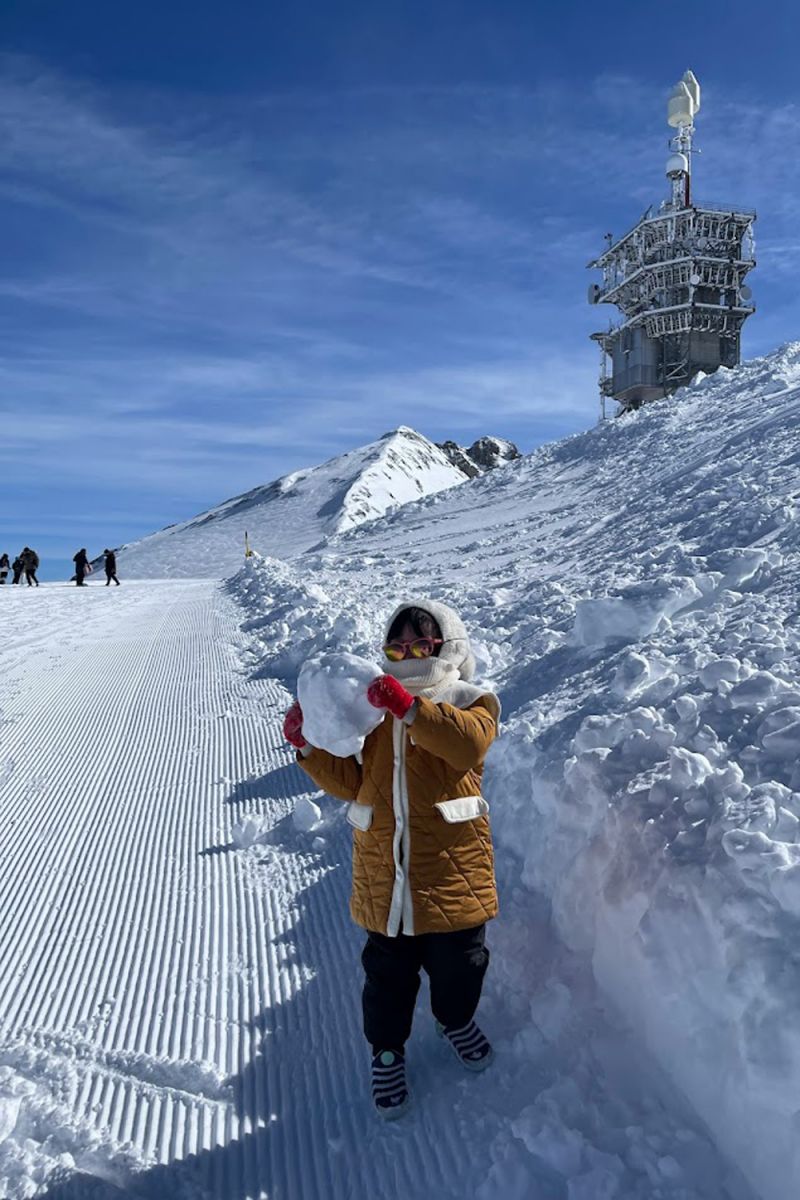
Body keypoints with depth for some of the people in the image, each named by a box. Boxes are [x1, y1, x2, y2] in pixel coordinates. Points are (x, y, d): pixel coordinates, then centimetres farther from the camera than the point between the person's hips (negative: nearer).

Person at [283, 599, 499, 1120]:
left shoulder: (472, 701, -3)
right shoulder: (373, 707, 8)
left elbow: (469, 743, -27)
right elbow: (350, 781, 5)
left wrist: (410, 707, -37)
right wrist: (310, 746, -10)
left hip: (452, 867, -2)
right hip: (385, 872, 2)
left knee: (457, 961, 18)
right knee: (388, 971, 14)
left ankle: (457, 1020, 48)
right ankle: (388, 1049, 39)